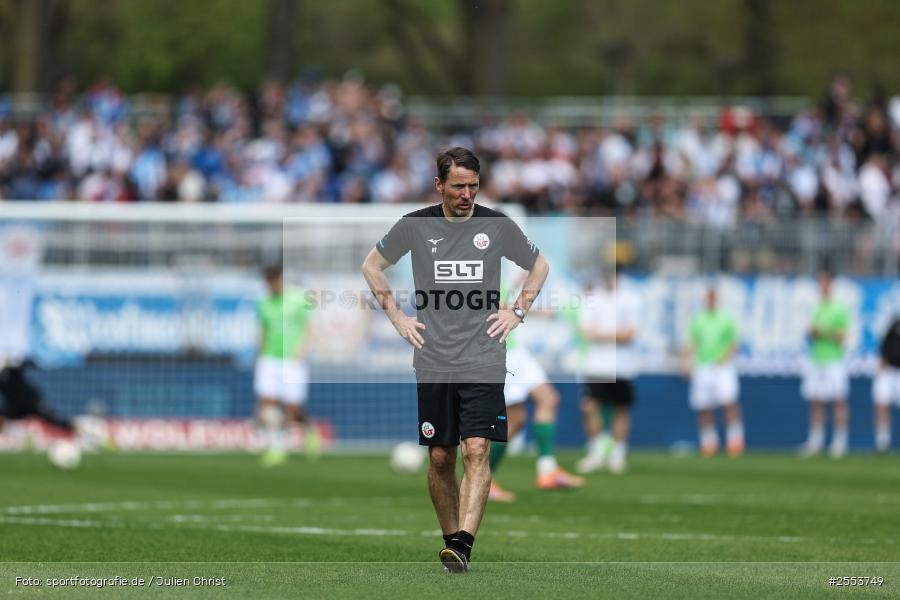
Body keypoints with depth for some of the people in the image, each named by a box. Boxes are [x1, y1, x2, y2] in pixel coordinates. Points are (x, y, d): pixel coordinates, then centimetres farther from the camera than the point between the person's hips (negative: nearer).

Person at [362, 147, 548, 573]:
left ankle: (462, 544, -23)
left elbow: (539, 265, 20)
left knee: (477, 450, -15)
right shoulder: (415, 226, 2)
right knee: (439, 457, 5)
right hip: (432, 361, 1)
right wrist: (397, 316, 9)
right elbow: (372, 265, 18)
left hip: (484, 361, -1)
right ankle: (450, 538, 20)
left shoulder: (497, 225, 3)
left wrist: (518, 312, 9)